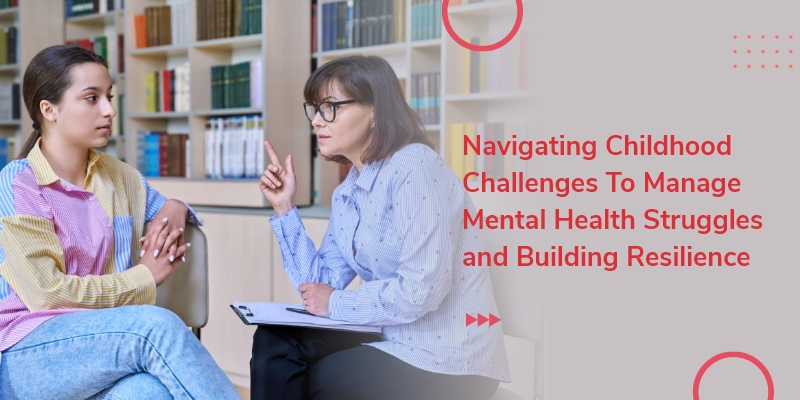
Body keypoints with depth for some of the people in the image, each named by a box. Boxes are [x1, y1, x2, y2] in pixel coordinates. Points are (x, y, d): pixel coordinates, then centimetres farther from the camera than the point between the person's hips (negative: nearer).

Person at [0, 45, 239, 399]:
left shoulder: (120, 177, 12)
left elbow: (166, 209, 31)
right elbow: (48, 293, -11)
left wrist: (175, 210, 6)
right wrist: (145, 277, -4)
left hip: (104, 341, 4)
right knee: (156, 325, -32)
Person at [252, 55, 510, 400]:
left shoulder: (414, 167, -18)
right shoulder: (347, 192, 9)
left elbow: (422, 290, -26)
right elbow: (320, 286, 5)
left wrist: (336, 305, -13)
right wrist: (285, 208, 2)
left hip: (447, 358, -7)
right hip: (395, 341, 7)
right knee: (274, 342, -1)